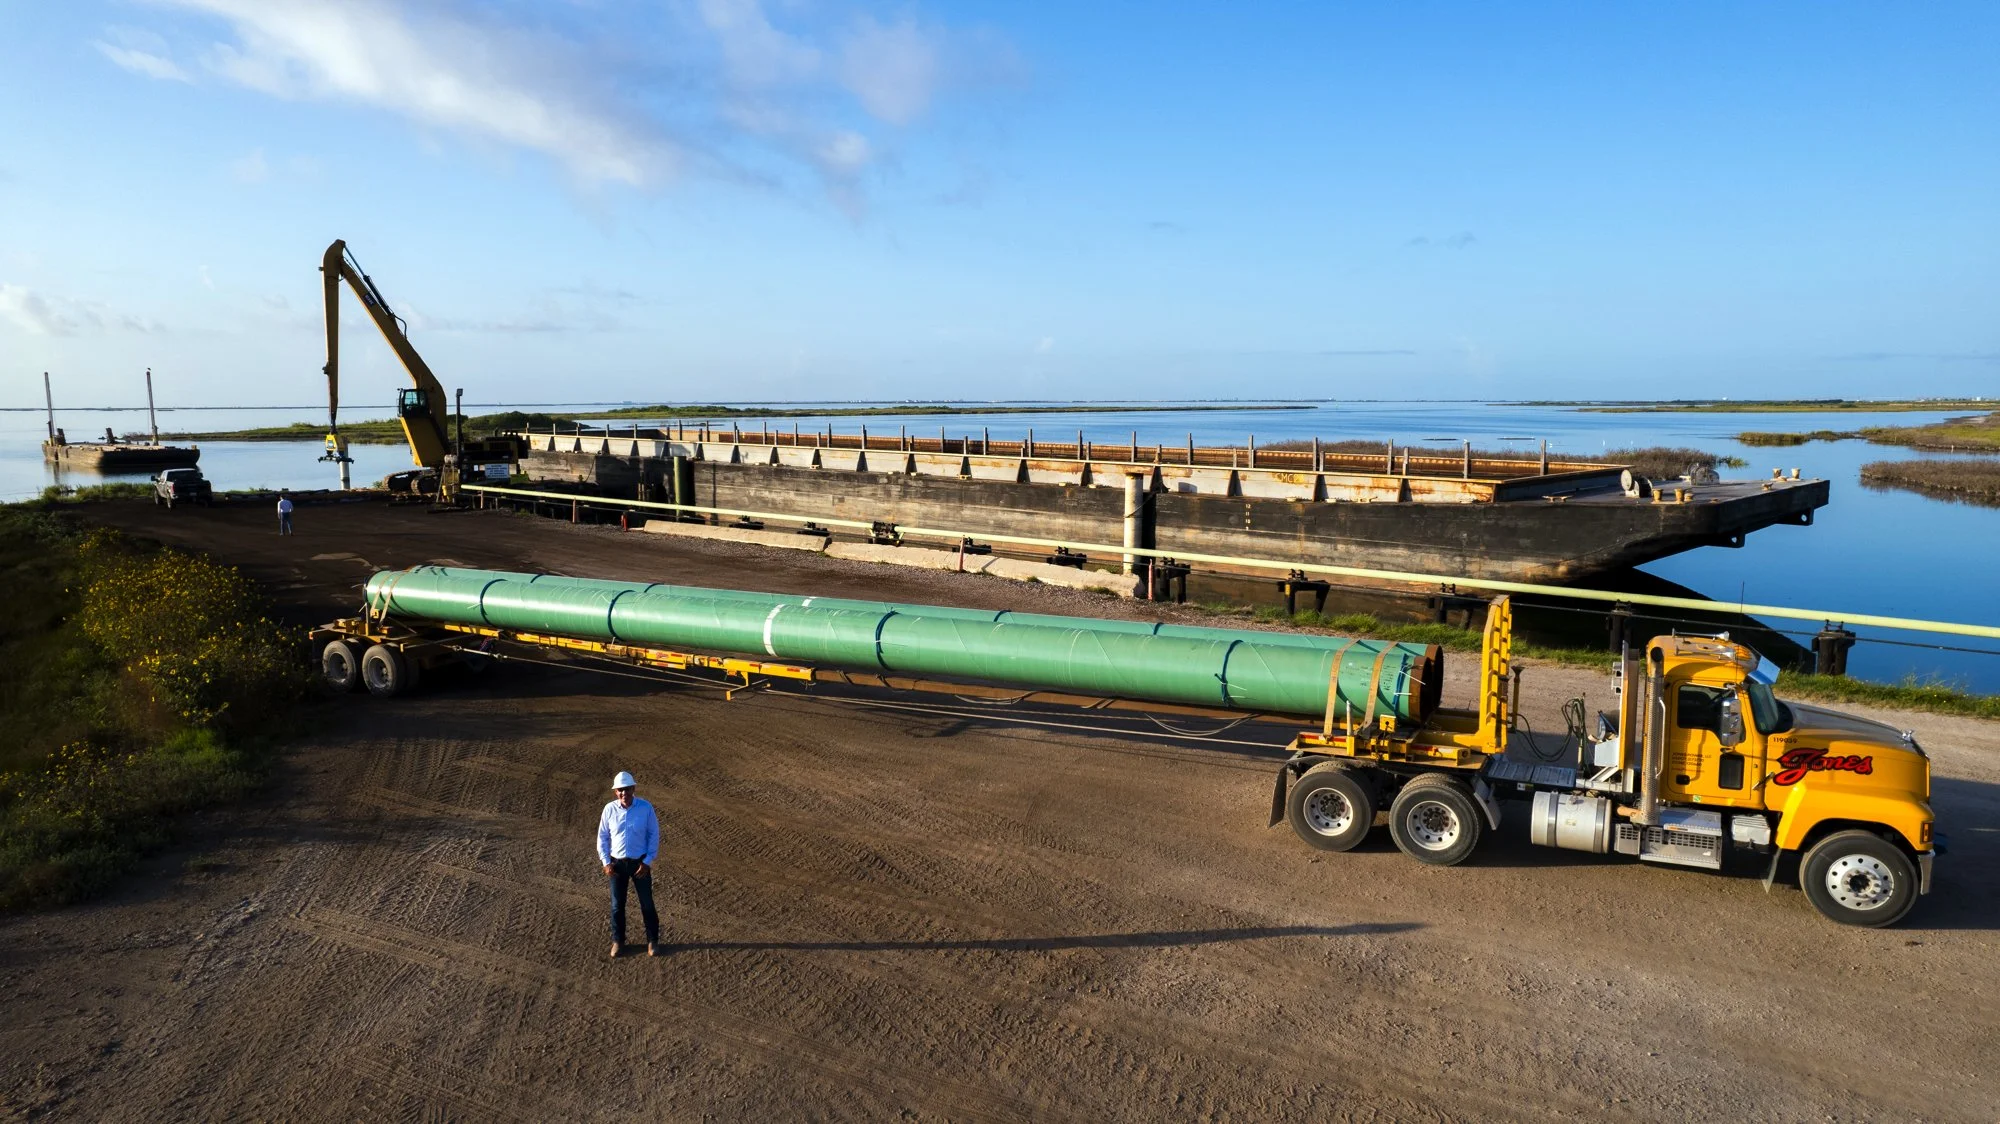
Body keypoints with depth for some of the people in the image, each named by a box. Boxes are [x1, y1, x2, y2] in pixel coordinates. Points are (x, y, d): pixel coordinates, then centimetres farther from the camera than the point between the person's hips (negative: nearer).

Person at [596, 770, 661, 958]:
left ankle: (652, 941, 22)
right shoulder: (609, 809, -8)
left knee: (647, 904, 7)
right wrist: (606, 862, -5)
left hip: (640, 863, -1)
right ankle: (618, 941, 29)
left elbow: (654, 835, -6)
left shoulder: (646, 808, -13)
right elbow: (602, 837, 1)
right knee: (617, 905, 11)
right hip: (617, 863, 1)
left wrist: (647, 862, -10)